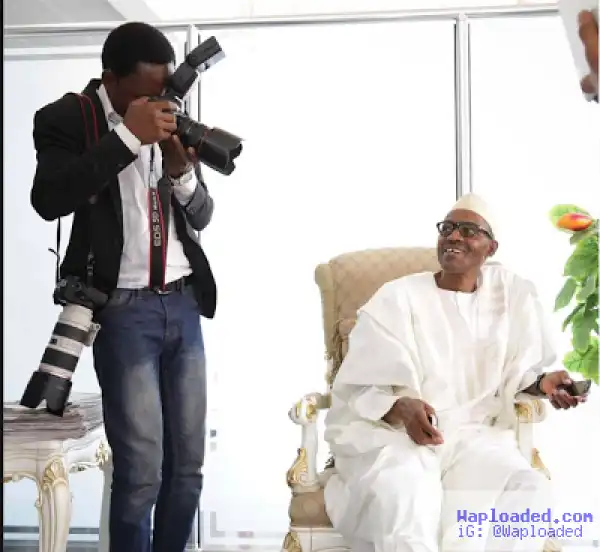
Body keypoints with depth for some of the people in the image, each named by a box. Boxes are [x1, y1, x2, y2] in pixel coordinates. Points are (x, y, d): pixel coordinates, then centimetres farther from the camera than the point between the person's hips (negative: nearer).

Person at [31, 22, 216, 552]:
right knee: (140, 472, -6)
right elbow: (48, 199, -21)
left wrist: (182, 170, -7)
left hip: (183, 303, 5)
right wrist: (128, 136, -20)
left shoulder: (171, 118, 12)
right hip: (125, 310, -5)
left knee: (188, 466, 7)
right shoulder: (68, 118, -3)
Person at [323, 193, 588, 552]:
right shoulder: (398, 298, -3)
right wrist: (402, 410, -27)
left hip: (475, 434, 3)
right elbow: (362, 389, -7)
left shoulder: (512, 294, 7)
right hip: (391, 433, -3)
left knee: (528, 489, -26)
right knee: (401, 492, -37)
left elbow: (515, 372, 15)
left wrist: (543, 383, -8)